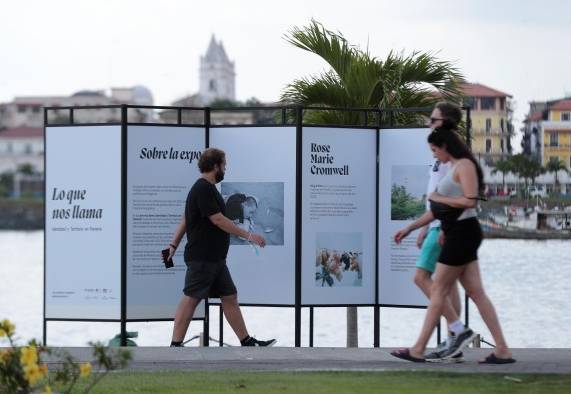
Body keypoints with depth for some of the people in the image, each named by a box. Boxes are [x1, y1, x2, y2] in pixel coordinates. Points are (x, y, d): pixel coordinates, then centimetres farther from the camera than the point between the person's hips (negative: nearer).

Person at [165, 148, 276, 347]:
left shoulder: (206, 188, 16)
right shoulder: (203, 189, -16)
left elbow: (186, 219, 19)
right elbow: (218, 220, -21)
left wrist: (174, 244, 17)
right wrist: (248, 235, -16)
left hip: (215, 258, 10)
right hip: (201, 258, -10)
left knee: (230, 297, 10)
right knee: (191, 299, -7)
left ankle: (247, 342, 14)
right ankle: (175, 345, -4)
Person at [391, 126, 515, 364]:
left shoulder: (464, 165, -10)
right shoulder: (454, 168, 20)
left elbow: (470, 201, -23)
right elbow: (439, 209, 23)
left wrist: (439, 197, -11)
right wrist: (409, 228, 20)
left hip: (463, 233, -10)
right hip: (458, 235, 10)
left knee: (438, 291, -4)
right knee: (476, 292, 4)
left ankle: (418, 350, 2)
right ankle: (502, 350, 1)